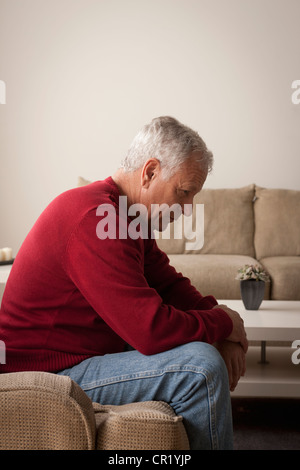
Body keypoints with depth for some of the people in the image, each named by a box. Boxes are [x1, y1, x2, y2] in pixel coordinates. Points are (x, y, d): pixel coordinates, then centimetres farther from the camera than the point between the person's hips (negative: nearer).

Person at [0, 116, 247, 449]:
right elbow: (153, 329, -31)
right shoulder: (94, 219, -26)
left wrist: (223, 335, -4)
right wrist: (225, 323, -13)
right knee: (201, 365, -23)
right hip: (48, 376, -10)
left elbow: (170, 284, 12)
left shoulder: (128, 216, 8)